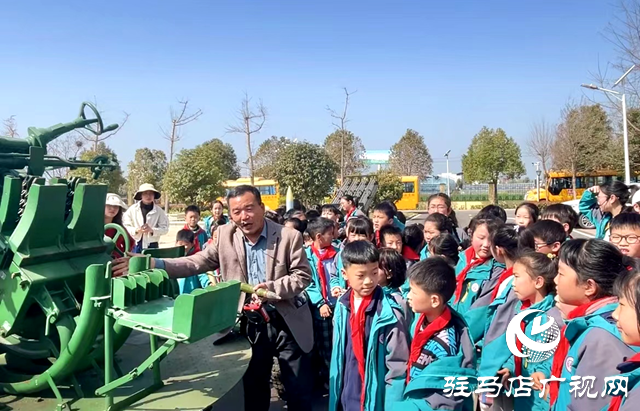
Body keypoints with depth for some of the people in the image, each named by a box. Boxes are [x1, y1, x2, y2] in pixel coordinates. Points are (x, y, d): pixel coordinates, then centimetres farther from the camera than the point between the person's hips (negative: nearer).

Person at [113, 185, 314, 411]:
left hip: (288, 323, -2)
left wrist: (272, 288, -27)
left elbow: (303, 275, -10)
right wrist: (153, 264, -14)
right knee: (253, 389, 18)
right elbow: (196, 262, -2)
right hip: (251, 324, 3)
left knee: (299, 390, 10)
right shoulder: (225, 235, -1)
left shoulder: (289, 236, -12)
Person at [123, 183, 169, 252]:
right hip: (135, 245, 0)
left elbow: (165, 228, -1)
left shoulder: (159, 211, 2)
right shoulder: (132, 209, 2)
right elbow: (125, 226, -1)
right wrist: (136, 230, -19)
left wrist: (152, 230, -18)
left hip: (152, 246, 0)